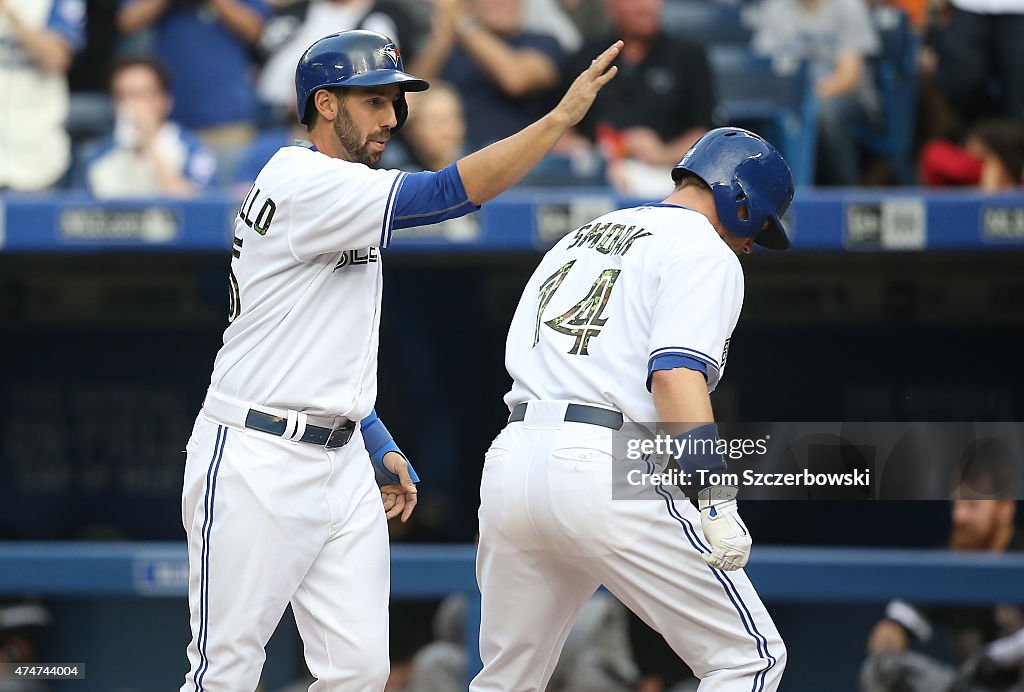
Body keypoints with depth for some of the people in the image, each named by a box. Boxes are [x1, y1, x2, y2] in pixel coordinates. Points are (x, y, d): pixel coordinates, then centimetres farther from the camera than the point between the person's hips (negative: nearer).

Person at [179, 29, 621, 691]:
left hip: (343, 461, 9)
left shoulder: (346, 202, 17)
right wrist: (562, 116, -25)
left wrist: (382, 447, 16)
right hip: (257, 459, -9)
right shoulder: (302, 183, -15)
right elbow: (451, 191, -26)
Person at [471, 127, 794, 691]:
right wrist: (718, 504, -19)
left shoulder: (577, 239, 27)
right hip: (607, 470, -8)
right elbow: (676, 375, -15)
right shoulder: (706, 252, 1)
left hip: (510, 457, 8)